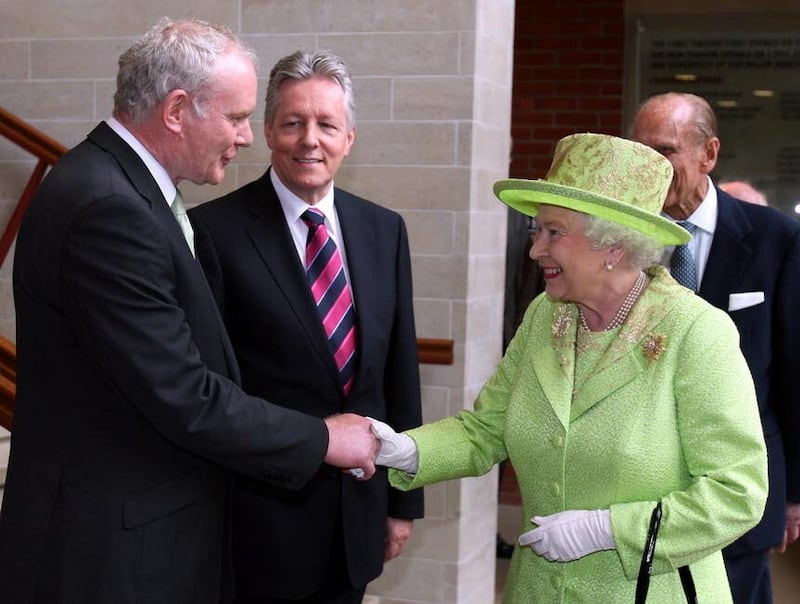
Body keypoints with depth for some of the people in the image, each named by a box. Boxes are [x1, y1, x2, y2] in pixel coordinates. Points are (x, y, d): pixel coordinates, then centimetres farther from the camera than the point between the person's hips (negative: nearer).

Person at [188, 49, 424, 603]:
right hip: (262, 517, -4)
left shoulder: (385, 230, 5)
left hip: (360, 515, 5)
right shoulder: (216, 230, -10)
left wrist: (404, 501, 10)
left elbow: (401, 369, 9)